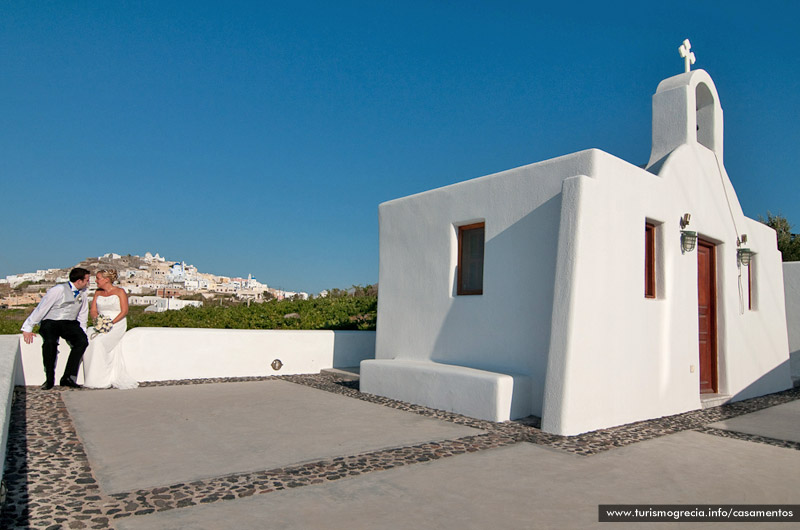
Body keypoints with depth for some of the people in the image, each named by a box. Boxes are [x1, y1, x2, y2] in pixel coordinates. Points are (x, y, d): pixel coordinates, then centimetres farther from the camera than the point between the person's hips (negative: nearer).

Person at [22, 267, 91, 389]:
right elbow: (41, 309, -7)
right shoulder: (58, 290, -10)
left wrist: (82, 332, 10)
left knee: (83, 340, -26)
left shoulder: (83, 293, 9)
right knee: (50, 342, -35)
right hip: (50, 322, -4)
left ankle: (68, 378, -23)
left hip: (70, 323, 4)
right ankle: (49, 379, -19)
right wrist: (27, 328, -6)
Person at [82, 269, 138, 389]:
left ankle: (102, 380, -20)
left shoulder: (120, 291, 2)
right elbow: (93, 310, 13)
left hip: (117, 324, -5)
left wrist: (112, 322, -16)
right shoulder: (98, 292, 18)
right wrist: (97, 319, -9)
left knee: (99, 342, -28)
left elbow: (124, 311, -5)